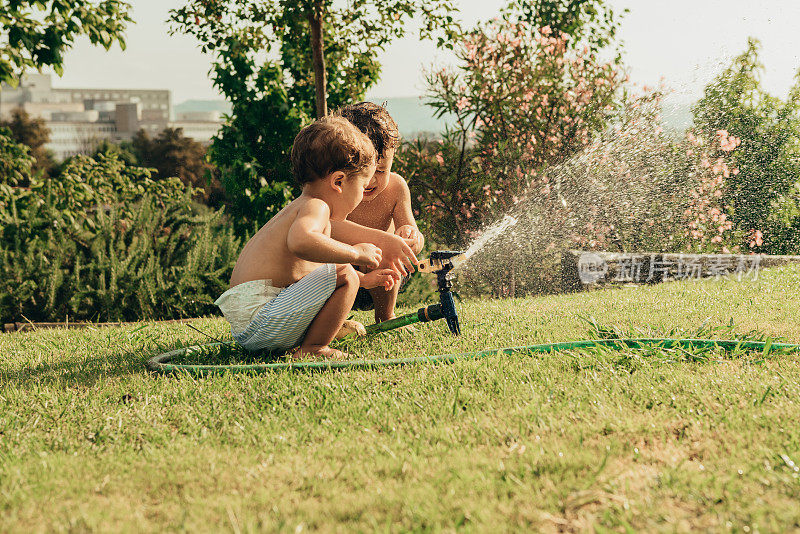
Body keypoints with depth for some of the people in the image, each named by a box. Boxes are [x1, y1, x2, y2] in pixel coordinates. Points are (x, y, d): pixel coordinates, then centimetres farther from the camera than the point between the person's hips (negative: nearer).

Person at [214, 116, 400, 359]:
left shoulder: (296, 208, 20)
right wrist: (355, 253, -26)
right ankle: (312, 349, -10)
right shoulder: (315, 207, -13)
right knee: (344, 275, -17)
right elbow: (300, 242, -37)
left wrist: (363, 279, 34)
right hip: (260, 321, -11)